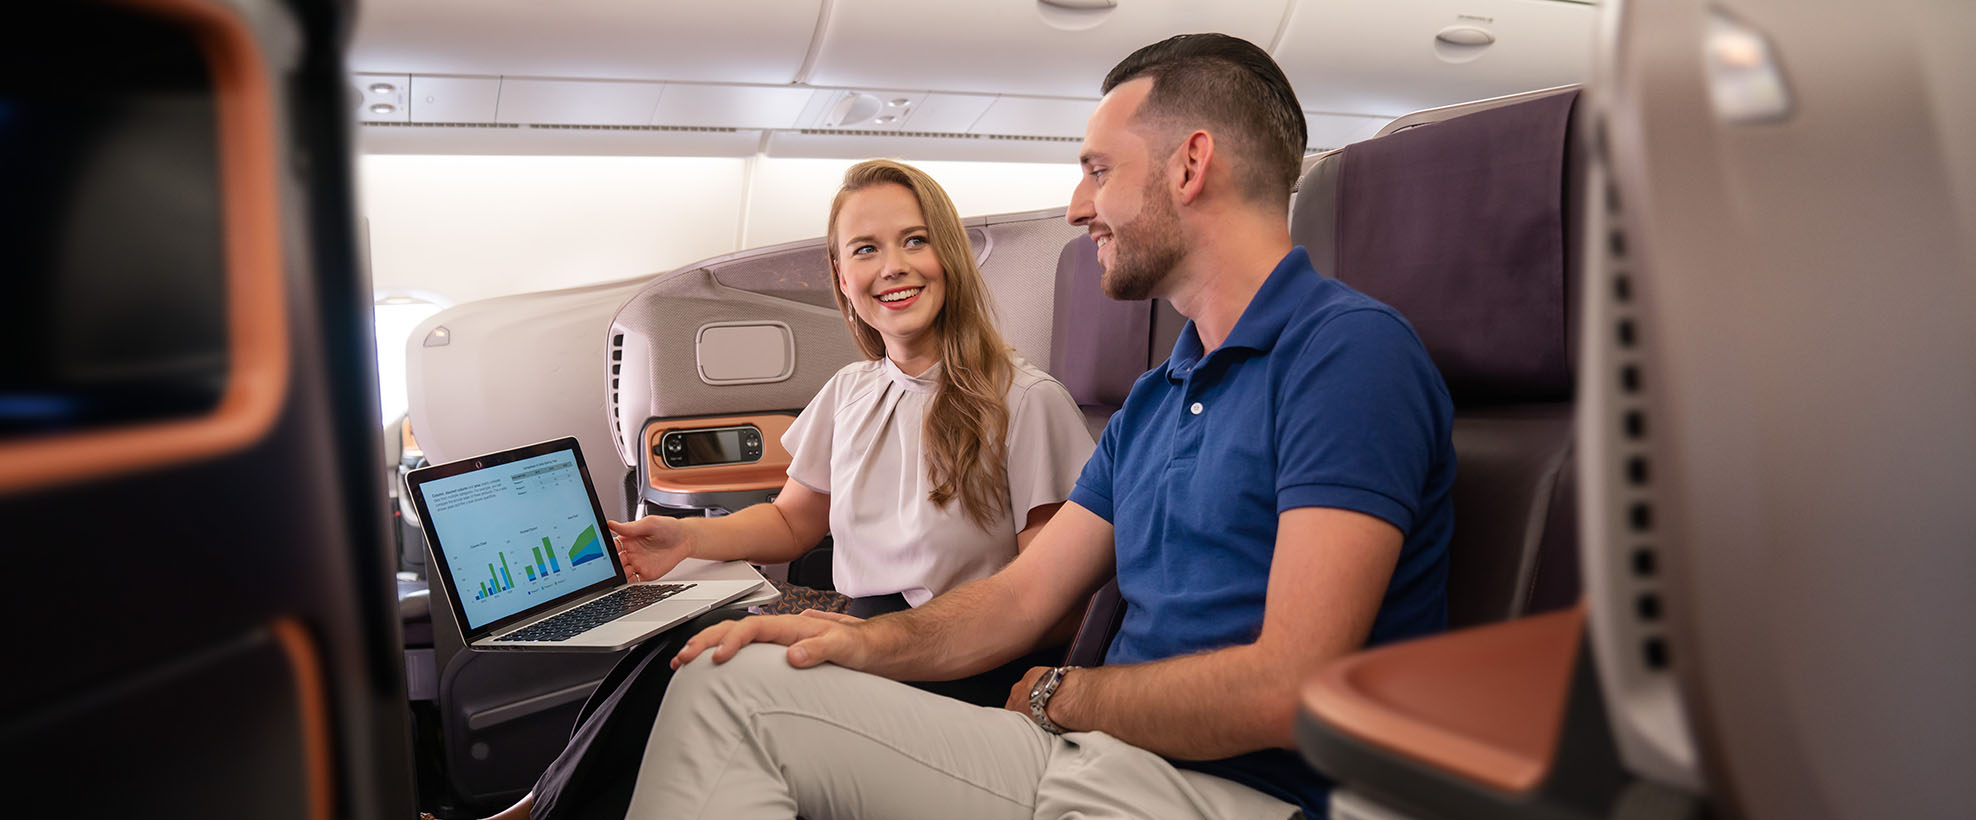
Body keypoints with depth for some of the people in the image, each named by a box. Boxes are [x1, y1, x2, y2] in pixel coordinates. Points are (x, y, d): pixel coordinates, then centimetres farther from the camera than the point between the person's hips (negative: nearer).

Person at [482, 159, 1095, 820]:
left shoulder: (1026, 401, -8)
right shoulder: (848, 395, 12)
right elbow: (791, 522, 24)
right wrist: (689, 537, 5)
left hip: (962, 675, -5)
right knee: (694, 644, -23)